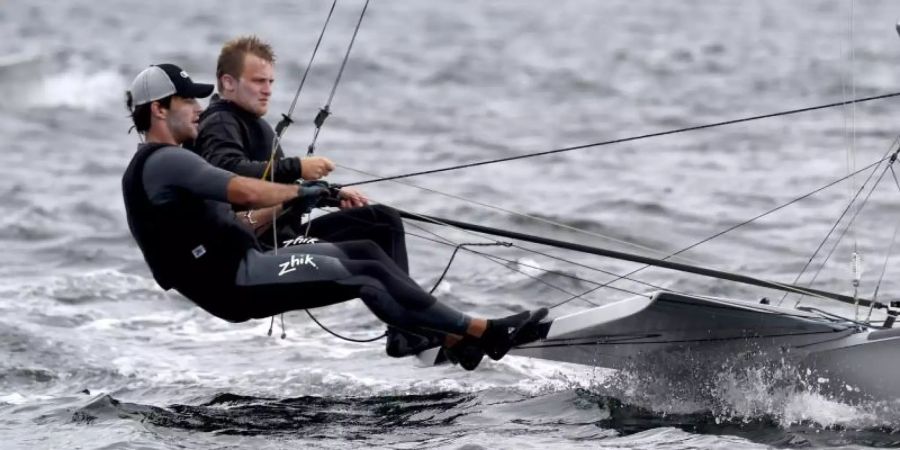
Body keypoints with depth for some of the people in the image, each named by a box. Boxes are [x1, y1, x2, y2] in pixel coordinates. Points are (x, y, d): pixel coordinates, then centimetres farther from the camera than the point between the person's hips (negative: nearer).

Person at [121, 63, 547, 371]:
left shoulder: (156, 166, 21)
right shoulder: (164, 161, -15)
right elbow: (245, 192, -24)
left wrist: (286, 203, 15)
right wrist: (300, 192, -7)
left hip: (237, 270, 10)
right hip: (235, 282, -10)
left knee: (363, 251, 4)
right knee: (367, 273, -12)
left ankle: (453, 336, -2)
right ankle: (480, 332, -8)